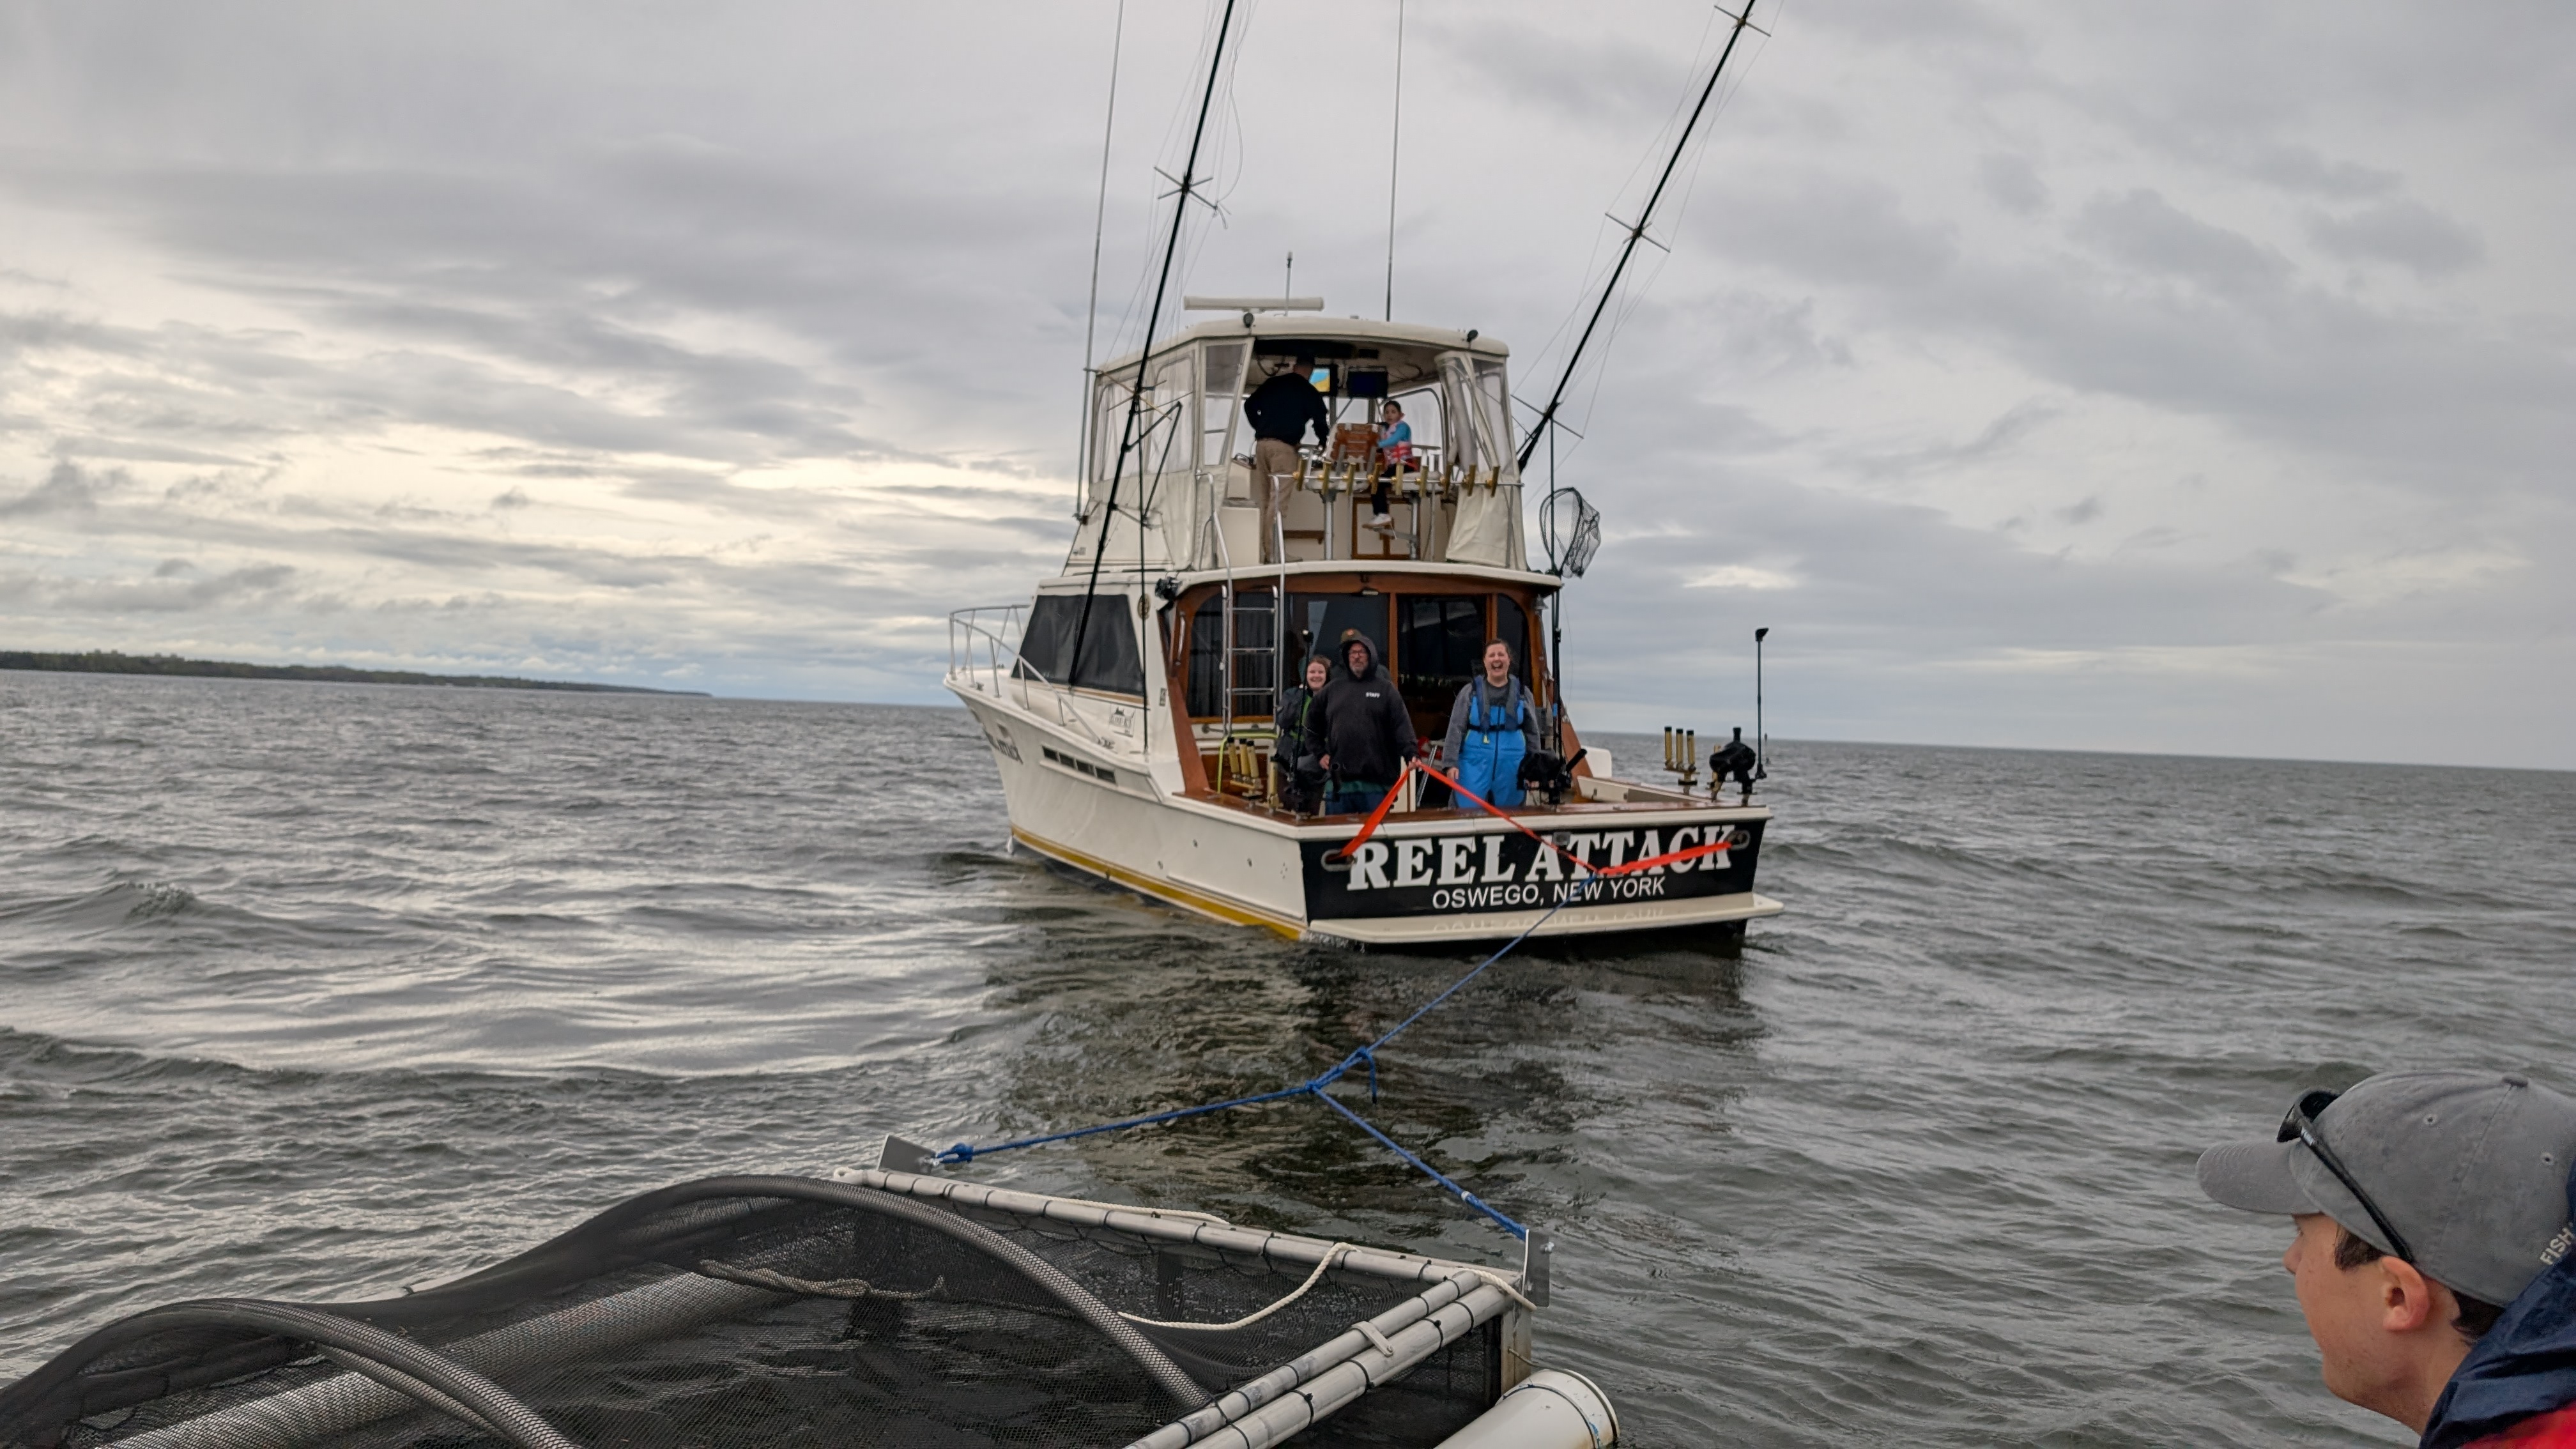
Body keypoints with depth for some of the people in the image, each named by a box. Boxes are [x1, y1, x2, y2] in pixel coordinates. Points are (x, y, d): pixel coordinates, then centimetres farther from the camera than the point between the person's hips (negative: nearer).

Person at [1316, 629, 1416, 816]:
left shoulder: (1385, 688, 6)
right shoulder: (1332, 690, 14)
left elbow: (1402, 726, -4)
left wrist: (1411, 755, -17)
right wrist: (1320, 754, 9)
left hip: (1376, 781, -2)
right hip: (1339, 781, 2)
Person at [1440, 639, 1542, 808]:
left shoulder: (1522, 693, 7)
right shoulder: (1471, 691, 1)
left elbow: (1532, 732, 11)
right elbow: (1456, 729, -1)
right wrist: (1451, 762, -9)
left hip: (1511, 764, 2)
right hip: (1476, 763, -2)